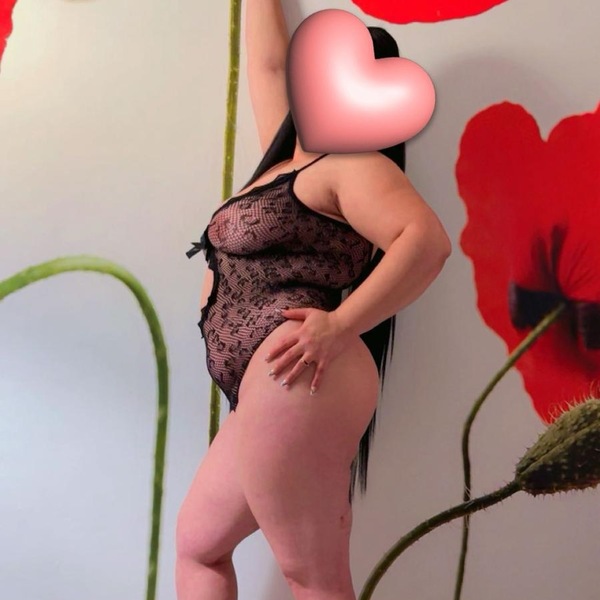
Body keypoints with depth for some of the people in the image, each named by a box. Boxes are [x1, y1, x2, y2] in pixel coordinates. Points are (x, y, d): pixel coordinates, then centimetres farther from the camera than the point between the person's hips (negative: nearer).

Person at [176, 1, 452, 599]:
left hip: (294, 385, -10)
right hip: (267, 398, 10)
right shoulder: (287, 158, 22)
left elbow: (427, 240, -20)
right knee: (197, 543, 17)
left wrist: (341, 326, -24)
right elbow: (266, 63, 35)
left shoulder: (348, 163, -4)